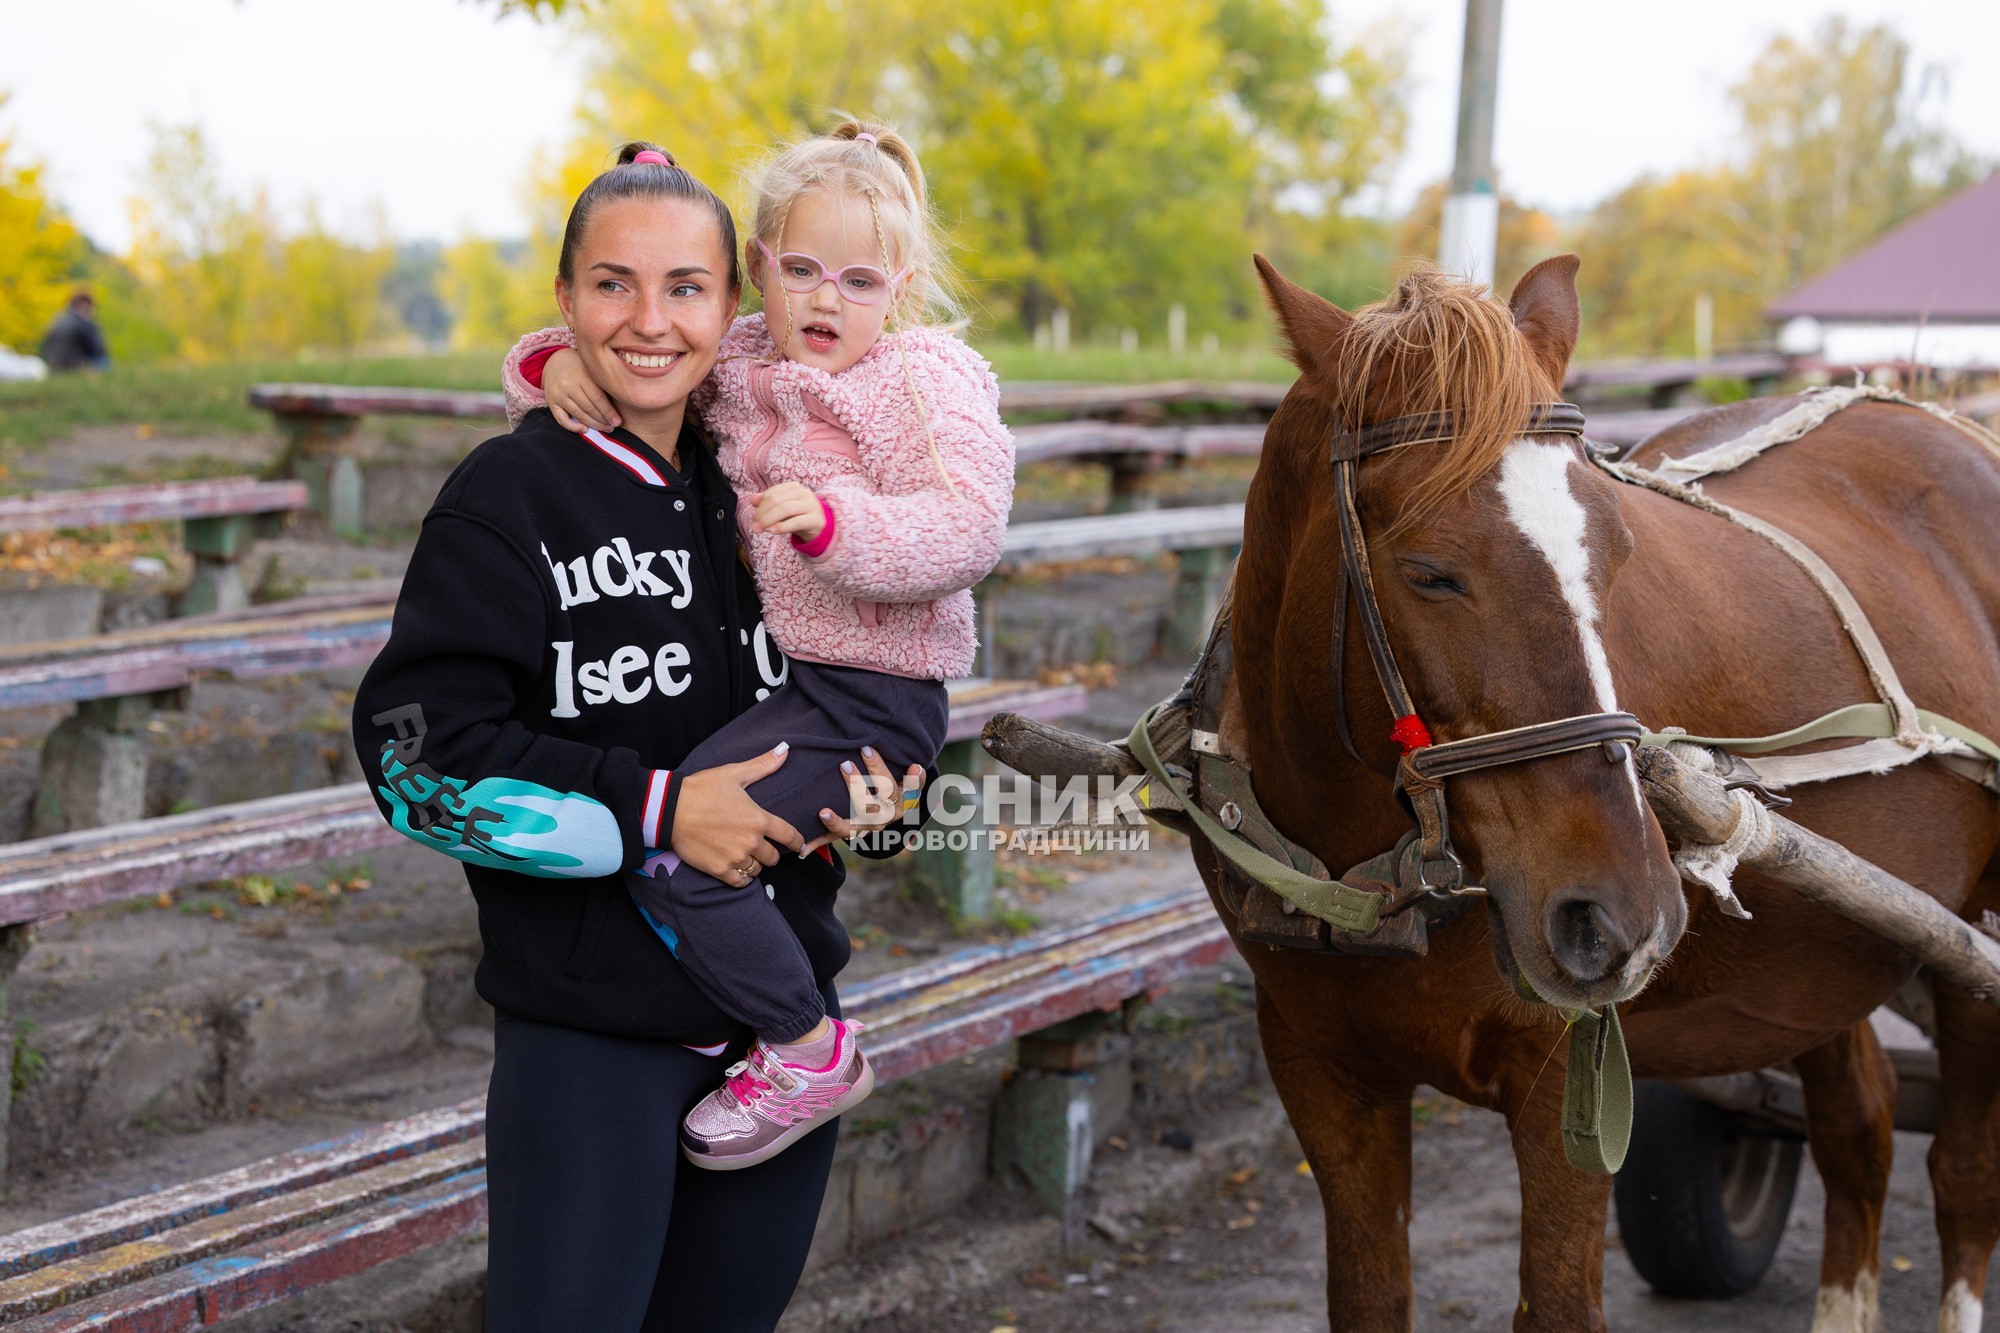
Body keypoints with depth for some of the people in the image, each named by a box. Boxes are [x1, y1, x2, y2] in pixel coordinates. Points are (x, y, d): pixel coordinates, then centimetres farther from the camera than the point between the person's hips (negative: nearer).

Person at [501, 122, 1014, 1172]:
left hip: (865, 694, -9)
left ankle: (808, 1053, -6)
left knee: (671, 850, -22)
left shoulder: (931, 380, -9)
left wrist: (834, 520, -37)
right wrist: (558, 363, -7)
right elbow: (637, 369, 18)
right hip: (771, 669, 9)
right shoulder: (736, 366, 10)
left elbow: (965, 532, -22)